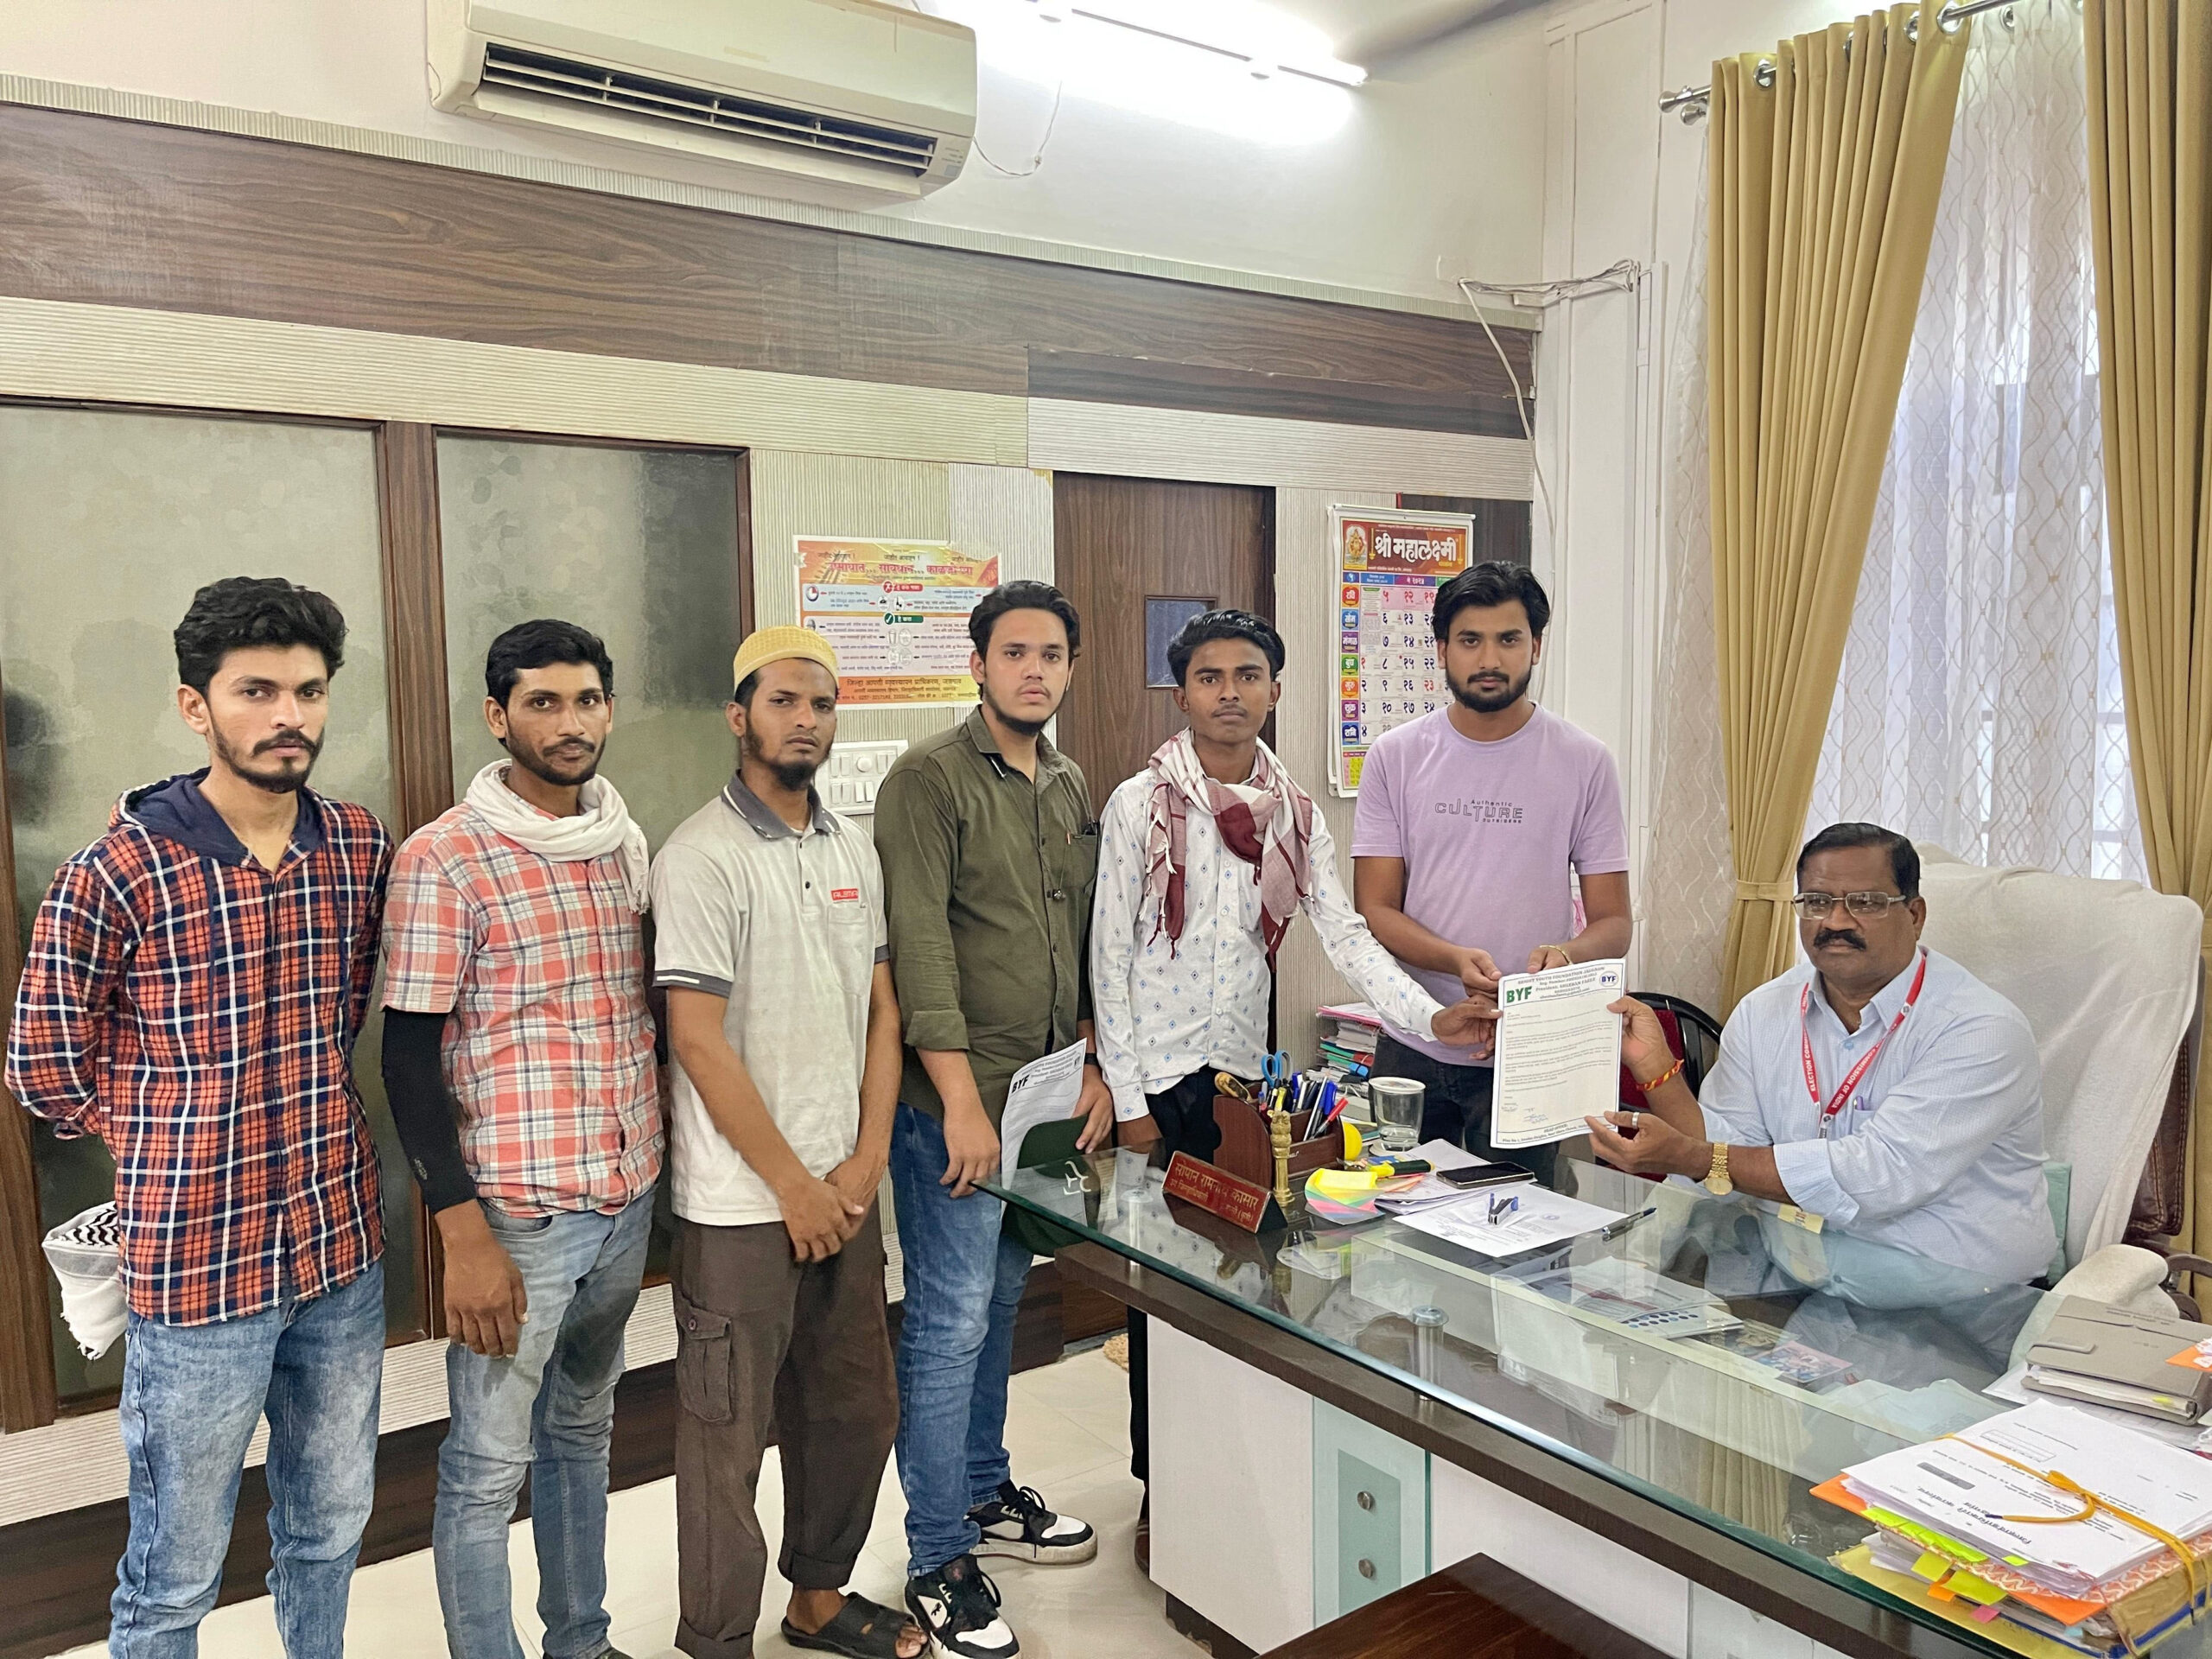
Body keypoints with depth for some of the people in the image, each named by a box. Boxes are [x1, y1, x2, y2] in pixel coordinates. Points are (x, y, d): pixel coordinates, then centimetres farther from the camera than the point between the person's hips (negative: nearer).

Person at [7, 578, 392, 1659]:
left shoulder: (363, 850, -1)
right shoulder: (114, 875, -15)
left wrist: (297, 1110, 9)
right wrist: (172, 1143, 4)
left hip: (344, 1250, 4)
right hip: (195, 1270, -4)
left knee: (331, 1525, 22)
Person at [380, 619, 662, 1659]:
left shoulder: (626, 845, 6)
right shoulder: (444, 860, -12)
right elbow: (410, 1057, -12)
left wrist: (650, 1163, 11)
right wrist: (463, 1238, -16)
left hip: (629, 1199, 6)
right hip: (517, 1210, -6)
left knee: (583, 1432, 21)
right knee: (488, 1466, 6)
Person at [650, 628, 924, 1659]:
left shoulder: (852, 851, 8)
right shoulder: (702, 858, -13)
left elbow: (880, 1011, 10)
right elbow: (697, 1039, -16)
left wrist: (866, 1161, 0)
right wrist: (794, 1184, -13)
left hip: (843, 1191, 7)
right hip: (741, 1203, -7)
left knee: (855, 1407, 18)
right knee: (729, 1431, 6)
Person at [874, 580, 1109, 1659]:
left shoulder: (1073, 790, 13)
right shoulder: (928, 779, -11)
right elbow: (918, 945, -18)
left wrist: (1094, 1063, 10)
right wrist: (961, 1101, -21)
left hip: (1044, 1094, 7)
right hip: (955, 1096, -7)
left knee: (999, 1301, 20)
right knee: (950, 1324, 0)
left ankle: (985, 1495, 37)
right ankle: (939, 1565, 14)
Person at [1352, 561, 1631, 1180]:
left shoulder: (1585, 762, -1)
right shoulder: (1396, 756, 1)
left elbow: (1612, 922, 0)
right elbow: (1373, 911, -2)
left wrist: (1565, 955, -23)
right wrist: (1457, 959, -21)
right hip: (1411, 1051, 1)